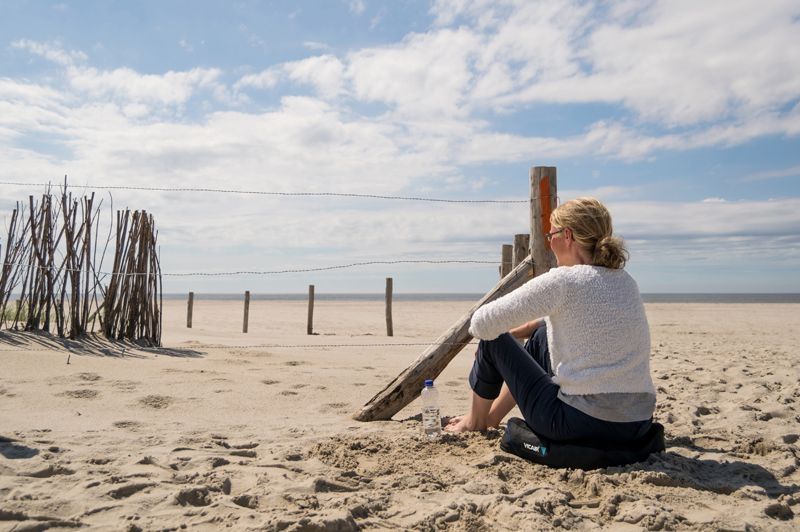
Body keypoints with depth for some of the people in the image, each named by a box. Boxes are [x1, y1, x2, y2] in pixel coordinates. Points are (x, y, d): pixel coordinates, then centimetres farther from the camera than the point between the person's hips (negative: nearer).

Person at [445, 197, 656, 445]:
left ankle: (475, 420, 36)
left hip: (582, 422, -8)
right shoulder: (626, 281, 8)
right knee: (541, 336, 26)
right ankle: (492, 415, 41)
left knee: (495, 339, 10)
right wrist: (524, 327, 24)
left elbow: (483, 324, -14)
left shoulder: (563, 280, -16)